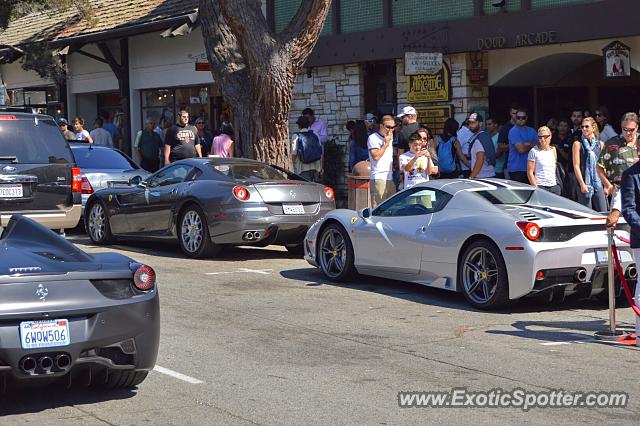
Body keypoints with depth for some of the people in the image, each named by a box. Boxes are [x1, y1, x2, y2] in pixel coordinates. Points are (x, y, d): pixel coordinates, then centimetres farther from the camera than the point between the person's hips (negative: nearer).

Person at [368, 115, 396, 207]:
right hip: (378, 178, -8)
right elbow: (376, 156, -16)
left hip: (390, 178, 8)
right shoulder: (373, 138, -4)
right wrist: (386, 143, -9)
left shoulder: (390, 138, 20)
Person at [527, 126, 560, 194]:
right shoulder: (534, 151, -2)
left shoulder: (553, 150, 12)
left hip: (554, 186, 5)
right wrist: (536, 188, -11)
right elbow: (530, 172, -5)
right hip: (540, 186, -4)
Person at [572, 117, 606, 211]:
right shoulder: (578, 144, 0)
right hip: (585, 184, -4)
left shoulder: (600, 144, 11)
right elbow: (576, 166, -4)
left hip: (598, 183, 4)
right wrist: (582, 184, -12)